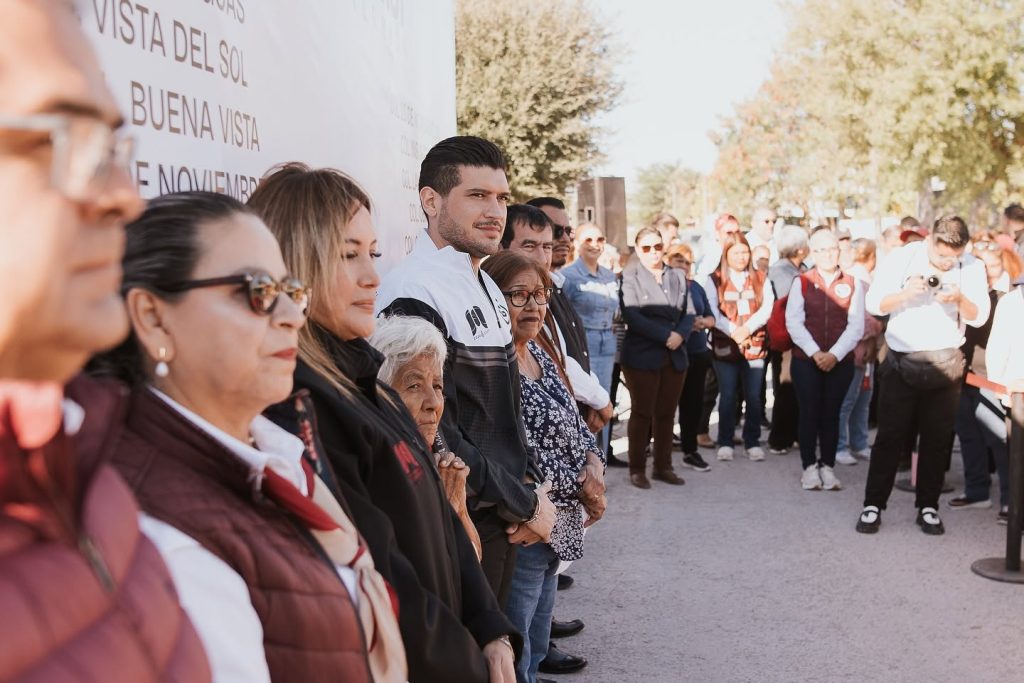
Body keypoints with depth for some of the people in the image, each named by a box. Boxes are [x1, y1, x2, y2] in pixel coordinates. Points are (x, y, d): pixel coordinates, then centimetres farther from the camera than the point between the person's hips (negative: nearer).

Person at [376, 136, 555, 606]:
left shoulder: (489, 290, 12)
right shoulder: (414, 299, -20)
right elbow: (435, 439, -22)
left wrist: (529, 490, 3)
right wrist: (526, 504, -12)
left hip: (501, 520, 9)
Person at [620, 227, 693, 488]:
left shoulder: (678, 277, 14)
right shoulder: (629, 277, -2)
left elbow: (689, 313, 9)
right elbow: (632, 316, -13)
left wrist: (680, 335, -11)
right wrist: (666, 335, -17)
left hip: (675, 356, 5)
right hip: (643, 356, -5)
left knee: (666, 414, 9)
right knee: (642, 413, 1)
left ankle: (663, 467, 18)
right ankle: (637, 469, 9)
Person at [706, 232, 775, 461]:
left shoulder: (760, 279, 10)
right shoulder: (715, 280, 4)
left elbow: (767, 308, -2)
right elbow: (712, 311, -6)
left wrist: (747, 328, -17)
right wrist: (733, 330, -19)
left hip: (755, 345, 2)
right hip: (725, 346, -1)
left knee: (754, 397, 3)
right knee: (727, 396, 4)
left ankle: (752, 442, 14)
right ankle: (725, 442, 14)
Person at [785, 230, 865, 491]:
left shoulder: (853, 284, 5)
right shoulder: (801, 282, 4)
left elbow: (856, 325, -2)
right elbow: (794, 322, -4)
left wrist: (834, 354, -14)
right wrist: (815, 353, -15)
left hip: (840, 361, 1)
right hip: (805, 360, 0)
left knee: (831, 413, 5)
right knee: (809, 412, 1)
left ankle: (827, 467, 12)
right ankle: (810, 467, 9)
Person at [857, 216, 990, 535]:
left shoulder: (972, 268, -2)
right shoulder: (901, 258, -7)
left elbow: (979, 317, -4)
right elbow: (874, 303, -9)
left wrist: (960, 299, -24)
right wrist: (905, 293, -26)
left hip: (945, 363, 2)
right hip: (902, 362, -2)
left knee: (937, 439, 7)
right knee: (889, 436, 0)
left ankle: (927, 507, 17)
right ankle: (873, 505, 7)